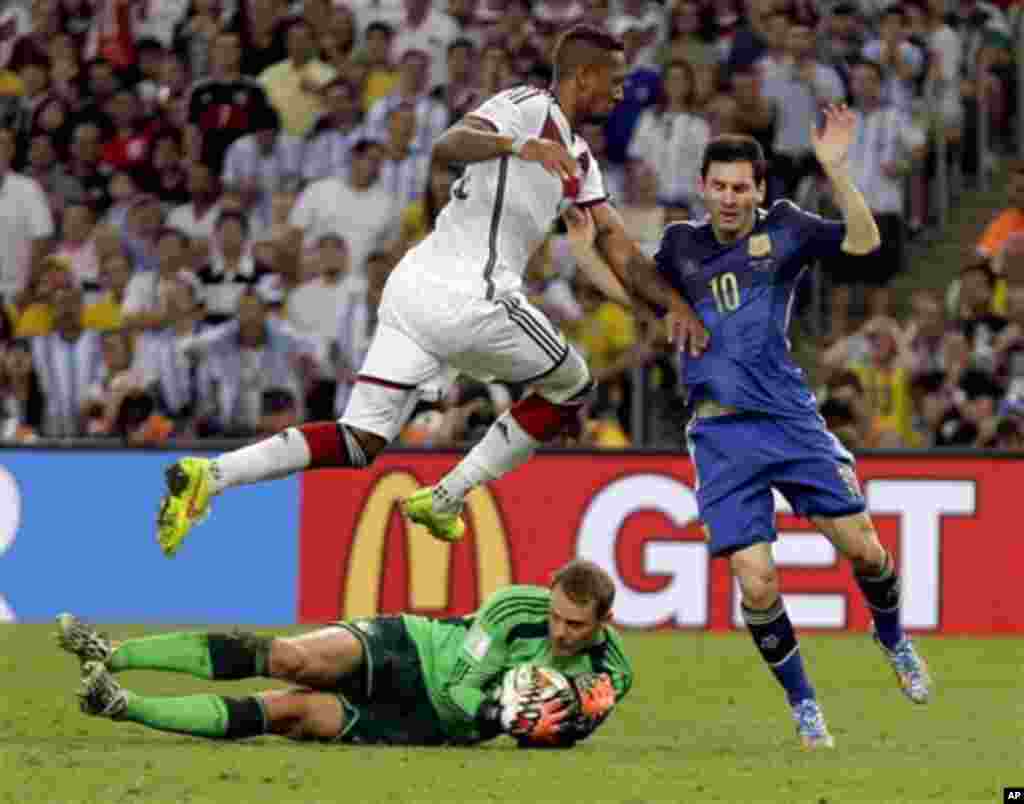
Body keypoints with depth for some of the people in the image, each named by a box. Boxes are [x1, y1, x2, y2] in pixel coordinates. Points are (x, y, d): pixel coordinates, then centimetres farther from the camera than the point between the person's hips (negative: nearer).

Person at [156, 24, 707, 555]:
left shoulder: (578, 162, 25)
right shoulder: (526, 107, -4)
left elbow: (620, 252, 25)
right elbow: (447, 147, -21)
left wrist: (677, 305, 17)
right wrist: (519, 144, -38)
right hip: (467, 295, -9)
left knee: (357, 443, 5)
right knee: (570, 389, 13)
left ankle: (208, 476, -12)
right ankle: (445, 499, 8)